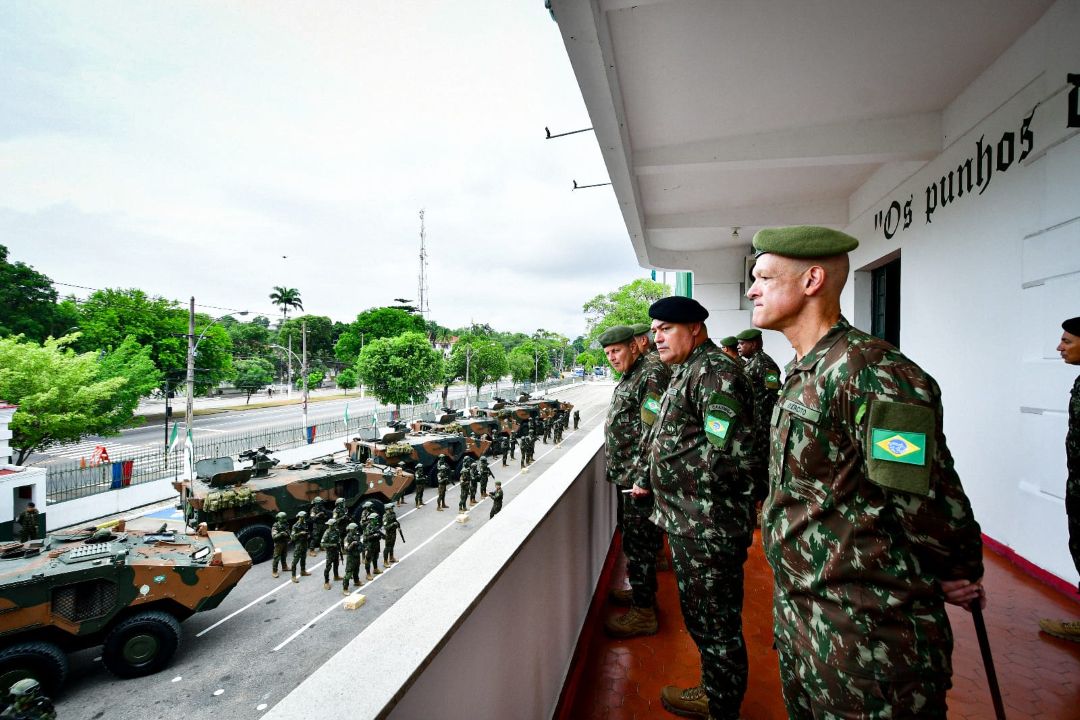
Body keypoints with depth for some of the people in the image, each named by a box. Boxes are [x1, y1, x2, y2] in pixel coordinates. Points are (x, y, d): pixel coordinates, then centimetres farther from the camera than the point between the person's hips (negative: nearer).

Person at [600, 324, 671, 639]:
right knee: (632, 536, 21)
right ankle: (642, 589, 38)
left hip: (639, 479, -10)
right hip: (626, 476, 10)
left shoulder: (652, 375, -17)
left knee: (639, 541, 1)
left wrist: (639, 476, -23)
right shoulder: (630, 378, 14)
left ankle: (643, 612, 15)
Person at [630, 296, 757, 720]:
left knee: (716, 624, 9)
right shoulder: (685, 373, 13)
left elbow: (728, 455, -28)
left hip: (709, 528, -10)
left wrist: (674, 467, -15)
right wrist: (650, 481, 20)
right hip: (687, 524, 10)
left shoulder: (715, 372, -19)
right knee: (698, 616, 24)